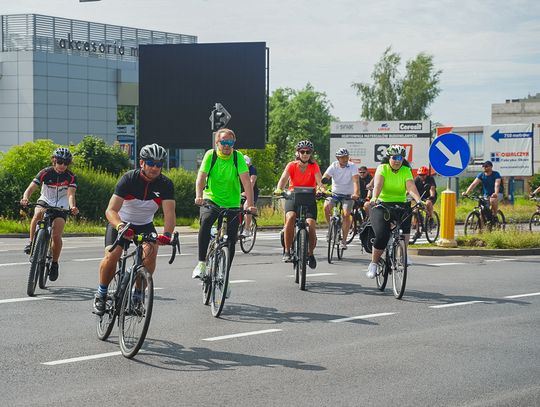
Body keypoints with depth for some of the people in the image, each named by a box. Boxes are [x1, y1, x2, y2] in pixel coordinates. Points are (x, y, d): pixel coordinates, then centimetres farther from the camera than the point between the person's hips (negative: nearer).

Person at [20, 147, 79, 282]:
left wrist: (72, 207, -48)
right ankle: (31, 242, -22)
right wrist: (25, 198, -44)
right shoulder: (45, 173, -14)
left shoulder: (71, 177, -13)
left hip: (61, 207, 0)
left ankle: (54, 263, 7)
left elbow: (70, 195, -25)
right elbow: (30, 188, -22)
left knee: (56, 236, -15)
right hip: (45, 202, 0)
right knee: (38, 213, -36)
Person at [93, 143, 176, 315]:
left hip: (145, 225, 2)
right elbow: (111, 210, -32)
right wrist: (121, 227, -52)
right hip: (121, 222, -2)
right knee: (111, 256, -24)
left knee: (150, 253, -26)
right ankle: (101, 294, 0)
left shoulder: (165, 184, -18)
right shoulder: (129, 179, -24)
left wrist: (167, 234, -49)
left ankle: (138, 295, -7)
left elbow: (169, 213, -29)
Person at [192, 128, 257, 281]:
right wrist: (199, 196, -38)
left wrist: (250, 205, -31)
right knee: (205, 221, -31)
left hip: (232, 203, 1)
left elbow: (246, 181, -19)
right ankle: (202, 263, -23)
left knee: (231, 239, -3)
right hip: (211, 200, -1)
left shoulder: (238, 157, -11)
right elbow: (201, 177, -19)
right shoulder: (210, 155, -10)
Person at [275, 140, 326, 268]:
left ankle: (310, 253, 8)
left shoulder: (314, 167, -4)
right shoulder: (292, 165, -5)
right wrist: (279, 189, -42)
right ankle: (287, 251, -21)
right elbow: (284, 178, -21)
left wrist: (323, 189, -41)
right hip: (293, 197, 0)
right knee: (290, 217, -30)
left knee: (311, 224, -18)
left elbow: (319, 181, -18)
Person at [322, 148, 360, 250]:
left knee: (346, 214, -19)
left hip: (348, 195, -1)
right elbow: (324, 178, -19)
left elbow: (355, 181, -25)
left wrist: (356, 193, -43)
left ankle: (344, 240, -7)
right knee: (326, 207, -26)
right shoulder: (333, 166, -8)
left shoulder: (352, 166, -12)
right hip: (334, 193, 2)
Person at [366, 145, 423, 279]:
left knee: (406, 214, -32)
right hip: (381, 205, -2)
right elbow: (378, 184, -22)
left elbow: (411, 187, -16)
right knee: (382, 236, -20)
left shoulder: (406, 171, 0)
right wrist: (374, 198, -42)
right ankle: (373, 263, 4)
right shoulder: (382, 168, -6)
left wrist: (418, 200, -35)